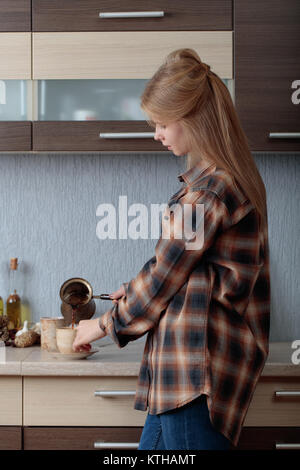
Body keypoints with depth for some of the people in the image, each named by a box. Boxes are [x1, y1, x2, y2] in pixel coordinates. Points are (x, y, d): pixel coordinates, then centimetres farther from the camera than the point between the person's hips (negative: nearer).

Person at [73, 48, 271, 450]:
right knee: (153, 445, 16)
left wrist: (105, 324, 3)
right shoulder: (234, 178, 12)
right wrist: (137, 292, 17)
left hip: (196, 362, -10)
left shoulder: (207, 191, -19)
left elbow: (164, 277, -12)